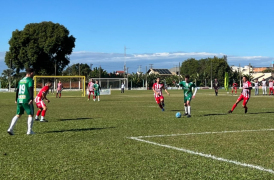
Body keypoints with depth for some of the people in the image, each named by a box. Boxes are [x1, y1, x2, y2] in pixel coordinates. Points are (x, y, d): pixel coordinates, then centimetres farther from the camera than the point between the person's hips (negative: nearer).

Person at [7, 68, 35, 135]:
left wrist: (16, 99, 27)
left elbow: (17, 90, 20)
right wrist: (31, 99, -24)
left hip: (19, 100, 7)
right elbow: (31, 89, -18)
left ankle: (10, 129, 2)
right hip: (27, 100, -7)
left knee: (18, 115, 13)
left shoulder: (21, 80, 16)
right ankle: (29, 131, 2)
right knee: (30, 115, 4)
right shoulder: (30, 80, -6)